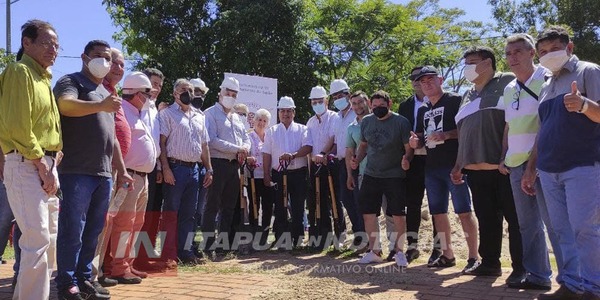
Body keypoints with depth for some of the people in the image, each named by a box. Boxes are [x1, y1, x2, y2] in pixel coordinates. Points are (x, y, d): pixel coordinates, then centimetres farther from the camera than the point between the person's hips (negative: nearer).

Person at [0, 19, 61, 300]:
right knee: (38, 240, -10)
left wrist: (51, 164, 8)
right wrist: (42, 165, -16)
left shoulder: (42, 77, 19)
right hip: (26, 165, -9)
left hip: (45, 165, 9)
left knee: (48, 237, 14)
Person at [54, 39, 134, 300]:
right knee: (72, 231, -3)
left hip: (104, 174, 7)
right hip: (76, 171, -7)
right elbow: (66, 105, -23)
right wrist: (102, 105, -37)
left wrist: (121, 170, 22)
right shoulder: (71, 81, 2)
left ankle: (84, 279, 18)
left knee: (92, 232, 10)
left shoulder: (105, 94, 25)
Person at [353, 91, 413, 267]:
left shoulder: (401, 122, -9)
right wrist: (357, 160, -2)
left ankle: (399, 251, 16)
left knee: (398, 214, -1)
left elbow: (409, 148, -8)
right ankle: (374, 251, 18)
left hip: (394, 175, -4)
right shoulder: (366, 121, 5)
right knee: (368, 213, 4)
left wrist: (406, 160, -28)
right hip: (370, 175, 4)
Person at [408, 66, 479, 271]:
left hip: (453, 164, -7)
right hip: (431, 167, 8)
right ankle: (447, 255, 21)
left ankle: (474, 257, 0)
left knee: (463, 211, -6)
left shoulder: (455, 101, -3)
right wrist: (415, 142, 1)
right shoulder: (423, 110, 18)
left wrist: (446, 135, -22)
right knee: (438, 212, 11)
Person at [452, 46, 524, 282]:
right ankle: (490, 263, 22)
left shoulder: (507, 83, -1)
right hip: (476, 170, 7)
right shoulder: (468, 96, 20)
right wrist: (458, 165, 19)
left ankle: (521, 268, 9)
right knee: (486, 219, 12)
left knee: (515, 218, 1)